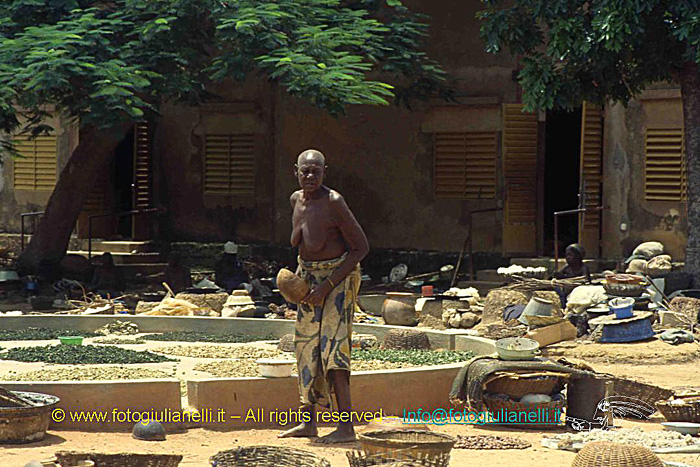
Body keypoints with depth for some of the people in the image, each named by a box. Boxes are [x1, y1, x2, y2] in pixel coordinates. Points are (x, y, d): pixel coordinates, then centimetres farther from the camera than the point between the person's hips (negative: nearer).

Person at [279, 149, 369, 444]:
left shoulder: (333, 202, -21)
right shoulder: (296, 199, 1)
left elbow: (361, 248, -18)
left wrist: (327, 286, -21)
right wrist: (300, 270, 9)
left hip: (339, 276, -8)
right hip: (310, 277, 8)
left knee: (332, 345, -18)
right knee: (307, 347, 12)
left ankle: (346, 426, -23)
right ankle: (308, 422, 23)